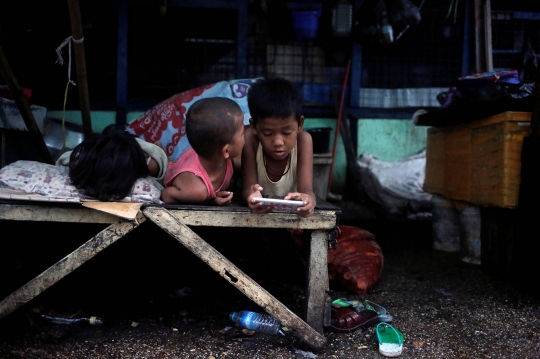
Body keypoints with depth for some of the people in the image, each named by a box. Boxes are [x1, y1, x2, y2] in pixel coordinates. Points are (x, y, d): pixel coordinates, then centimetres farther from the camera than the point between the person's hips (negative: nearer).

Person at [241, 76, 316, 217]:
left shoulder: (303, 140, -16)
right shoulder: (250, 139, -17)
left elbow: (307, 190, -23)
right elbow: (247, 188, -21)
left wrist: (308, 199, -46)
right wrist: (251, 196, -44)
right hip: (258, 212, -1)